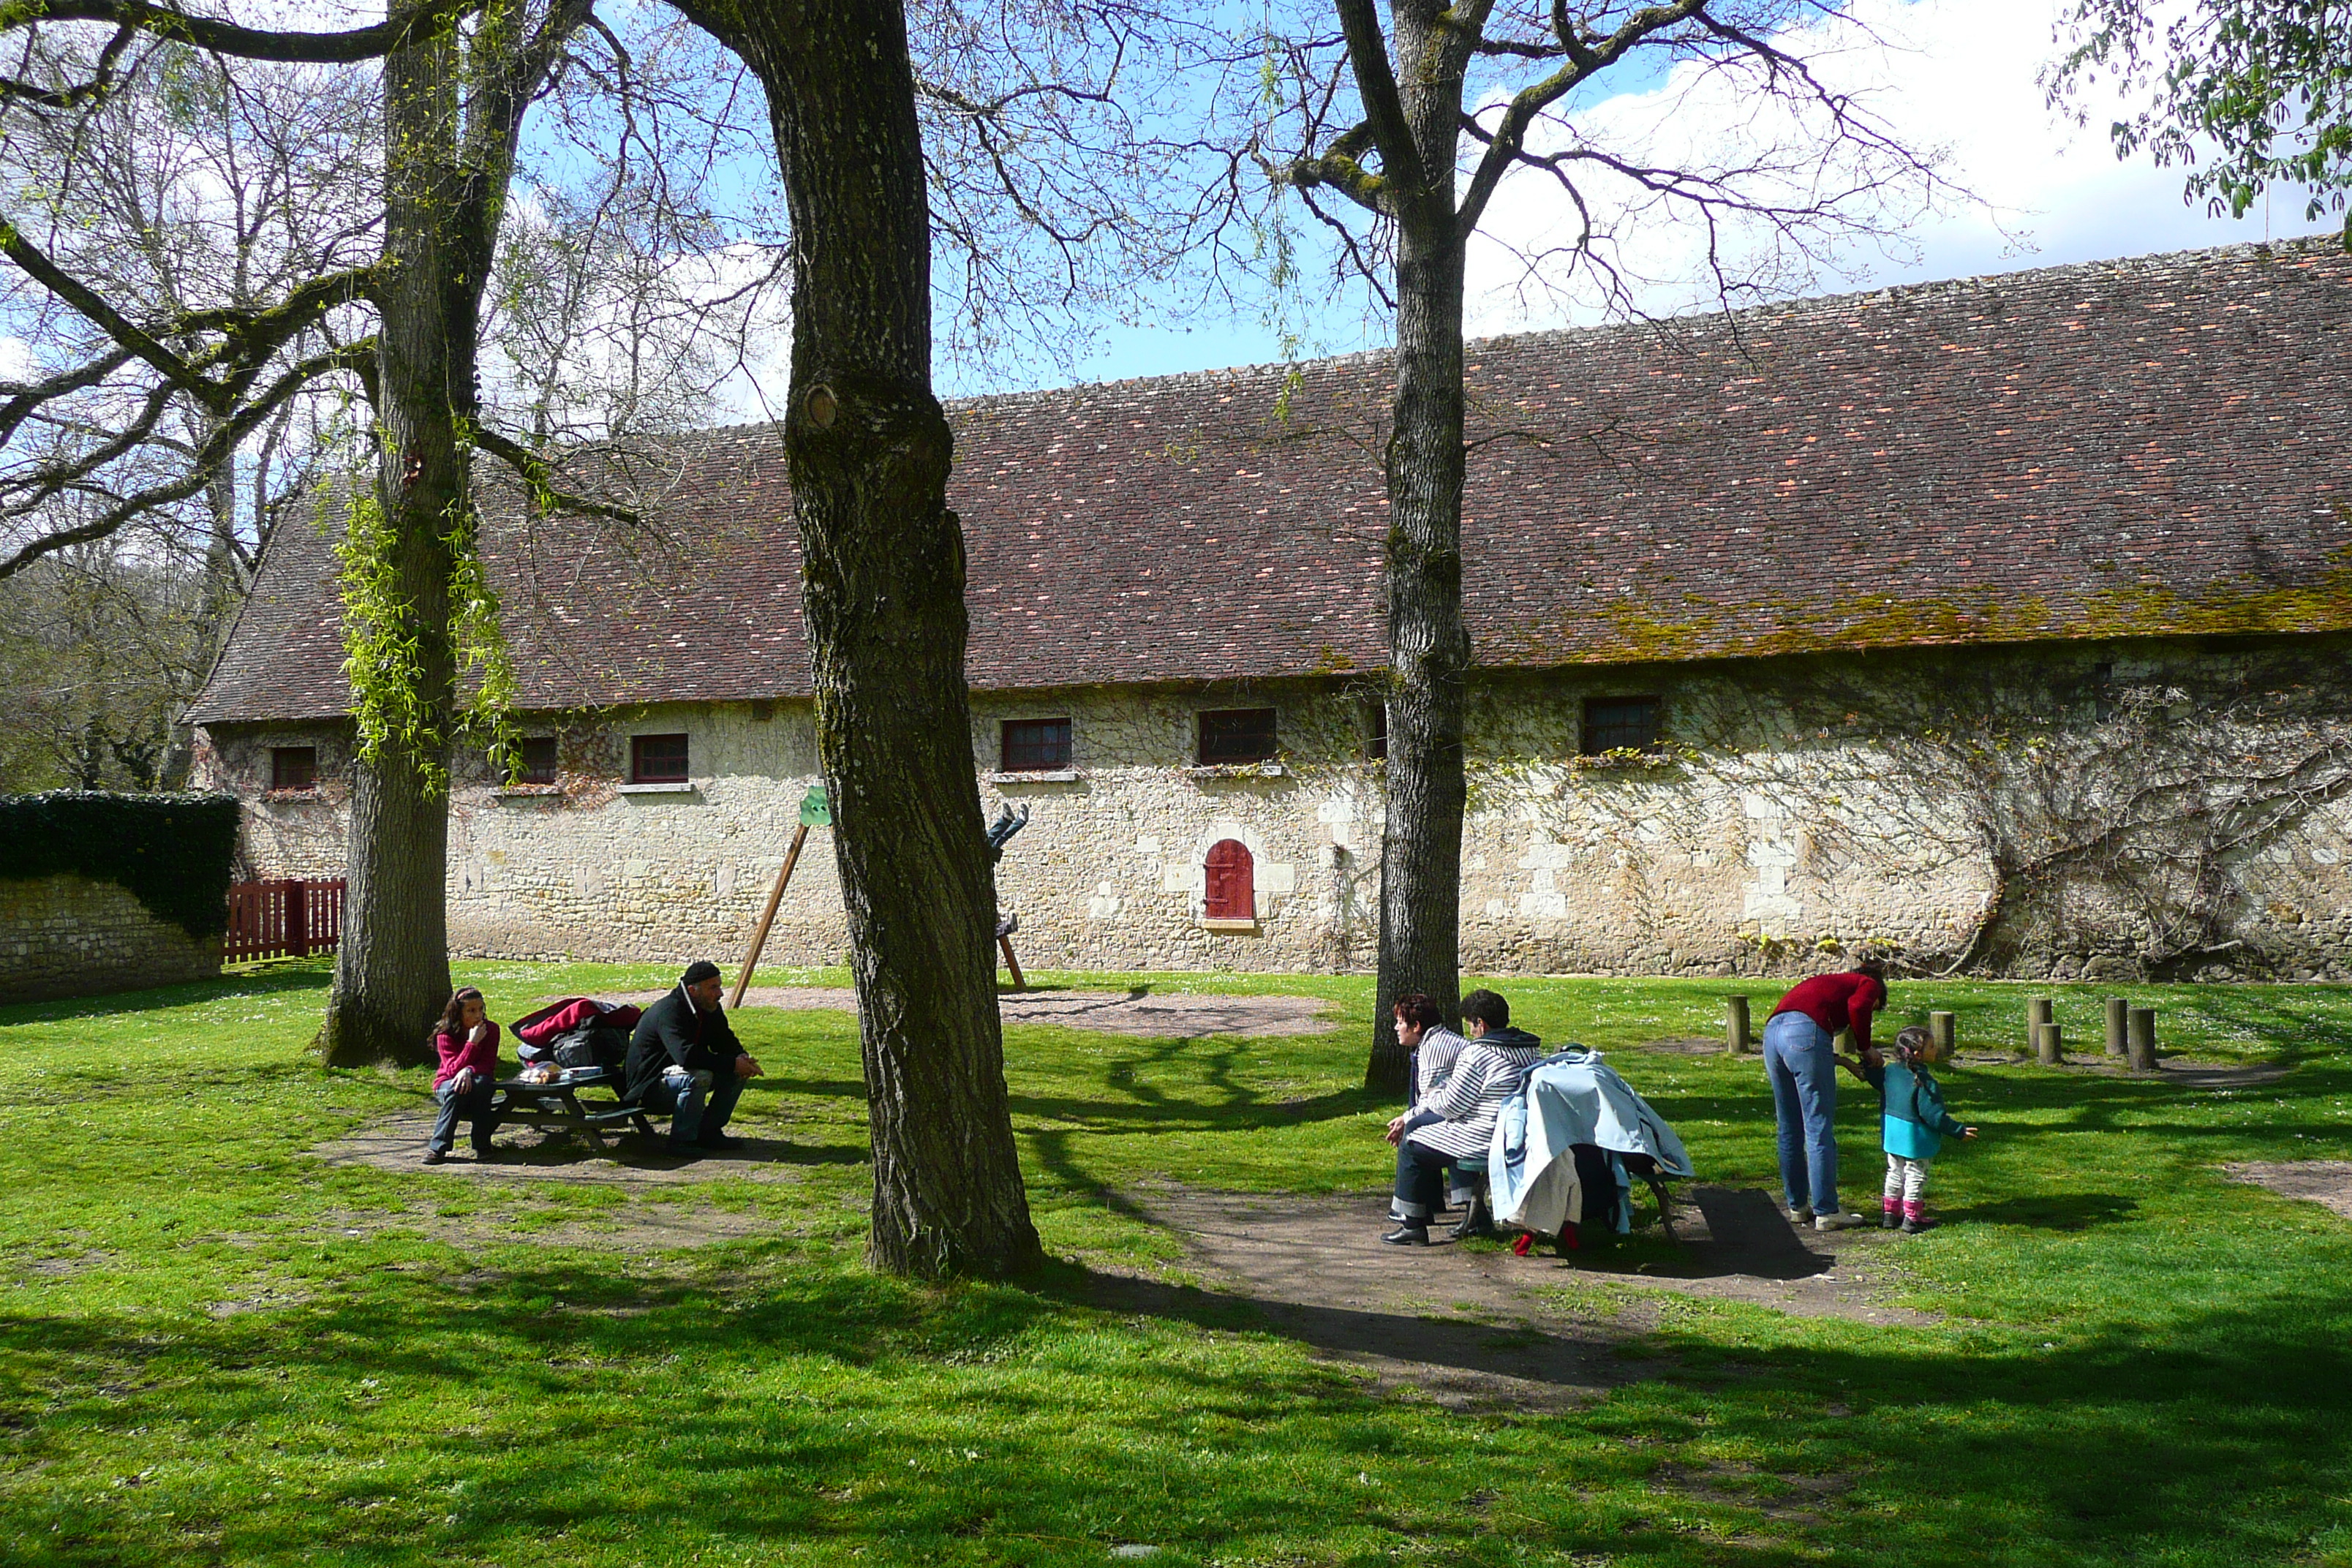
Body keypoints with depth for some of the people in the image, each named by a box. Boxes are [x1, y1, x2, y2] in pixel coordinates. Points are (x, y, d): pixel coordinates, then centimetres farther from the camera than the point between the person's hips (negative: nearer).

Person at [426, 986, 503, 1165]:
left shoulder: (491, 1030, -8)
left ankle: (482, 1144, -27)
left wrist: (469, 1071, -35)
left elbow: (489, 1065, -13)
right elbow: (453, 1069, -22)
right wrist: (472, 1043, -32)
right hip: (448, 1083, -1)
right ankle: (438, 1148, -32)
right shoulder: (445, 1034, -13)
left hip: (477, 1081, 1)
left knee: (481, 1082, -35)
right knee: (457, 1089, -36)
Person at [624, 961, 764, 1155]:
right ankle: (681, 1140, -22)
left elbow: (726, 1043, 9)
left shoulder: (710, 1009, 2)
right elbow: (686, 1055, -38)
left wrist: (742, 1058, -16)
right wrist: (733, 1063, -36)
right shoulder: (669, 1011, -26)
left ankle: (708, 1131, 3)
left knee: (737, 1073, -3)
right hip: (649, 1086, -9)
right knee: (699, 1077, -36)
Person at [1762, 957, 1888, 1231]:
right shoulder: (1869, 985, 18)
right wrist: (1865, 1047, 8)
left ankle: (1798, 1206, 25)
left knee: (1790, 1130, 16)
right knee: (1819, 1130, -1)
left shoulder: (1830, 982, 37)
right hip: (1806, 1034, -7)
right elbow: (1857, 1007, -6)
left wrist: (1839, 1060, 26)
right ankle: (1826, 1213, 2)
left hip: (1772, 1031, 7)